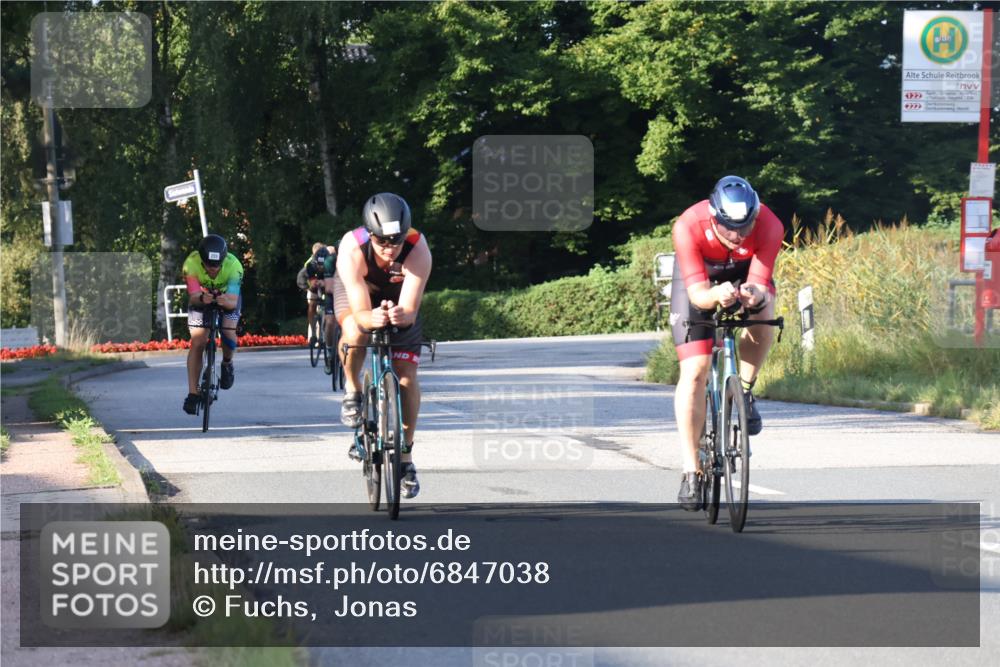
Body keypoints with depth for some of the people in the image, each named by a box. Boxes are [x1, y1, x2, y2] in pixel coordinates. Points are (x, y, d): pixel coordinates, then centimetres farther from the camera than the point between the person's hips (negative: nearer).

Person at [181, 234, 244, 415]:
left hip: (227, 298, 0)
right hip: (201, 300, 0)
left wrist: (226, 301, -62)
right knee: (197, 342, -15)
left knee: (228, 335, -23)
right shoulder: (191, 264, -33)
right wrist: (201, 298, -58)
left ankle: (227, 364, 11)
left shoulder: (233, 266, -35)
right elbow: (193, 296, -35)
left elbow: (233, 301, -39)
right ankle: (192, 393, -11)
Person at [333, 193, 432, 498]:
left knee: (407, 378, -9)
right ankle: (352, 391, -6)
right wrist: (372, 319, -64)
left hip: (399, 303, 1)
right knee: (355, 333, -36)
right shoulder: (352, 249, -39)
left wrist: (402, 315, -64)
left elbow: (411, 311, -41)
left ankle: (405, 456, 7)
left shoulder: (418, 250, -37)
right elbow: (360, 312, -42)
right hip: (357, 292, -1)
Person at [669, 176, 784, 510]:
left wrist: (756, 296, -57)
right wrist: (717, 296, -60)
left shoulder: (769, 226, -34)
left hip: (746, 271, 2)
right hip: (699, 274, -1)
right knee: (694, 373, -13)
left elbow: (761, 285, -33)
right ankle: (691, 473, -7)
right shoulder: (688, 228, -38)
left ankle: (744, 392, -5)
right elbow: (698, 293, -37)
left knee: (763, 313, -33)